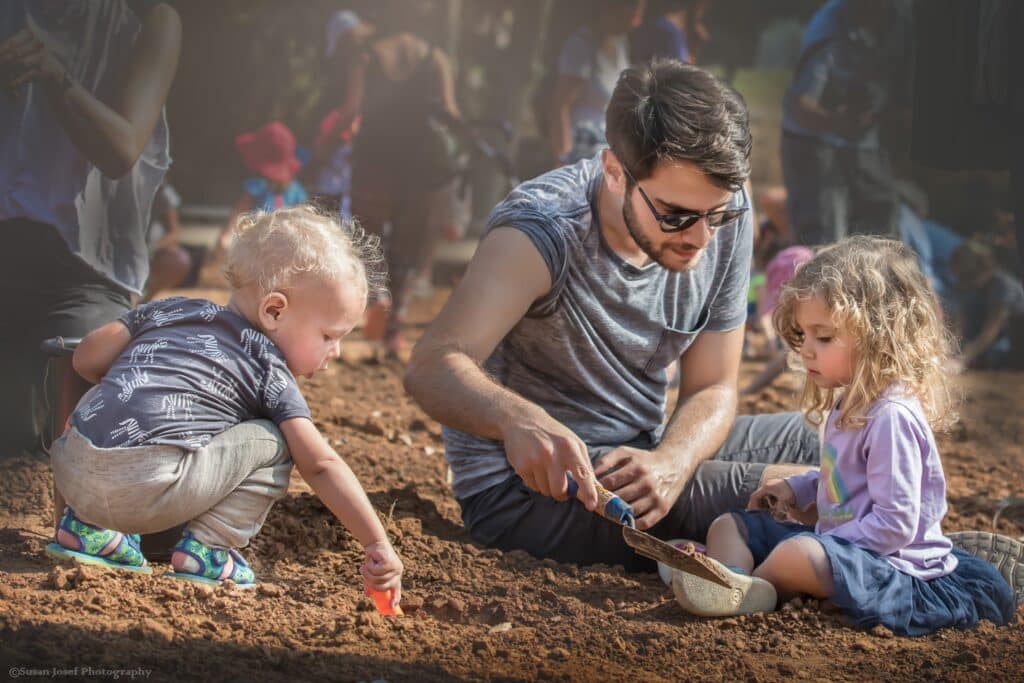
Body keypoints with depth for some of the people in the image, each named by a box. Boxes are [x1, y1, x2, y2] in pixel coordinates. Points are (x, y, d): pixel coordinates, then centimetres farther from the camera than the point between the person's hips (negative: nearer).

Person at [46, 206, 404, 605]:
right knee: (270, 443, 9)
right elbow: (321, 466, 4)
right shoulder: (269, 368, 9)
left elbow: (87, 360, 21)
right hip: (148, 490, -6)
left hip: (73, 471, 6)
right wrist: (379, 545, 5)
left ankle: (86, 527, 27)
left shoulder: (171, 310, 24)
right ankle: (205, 550, 5)